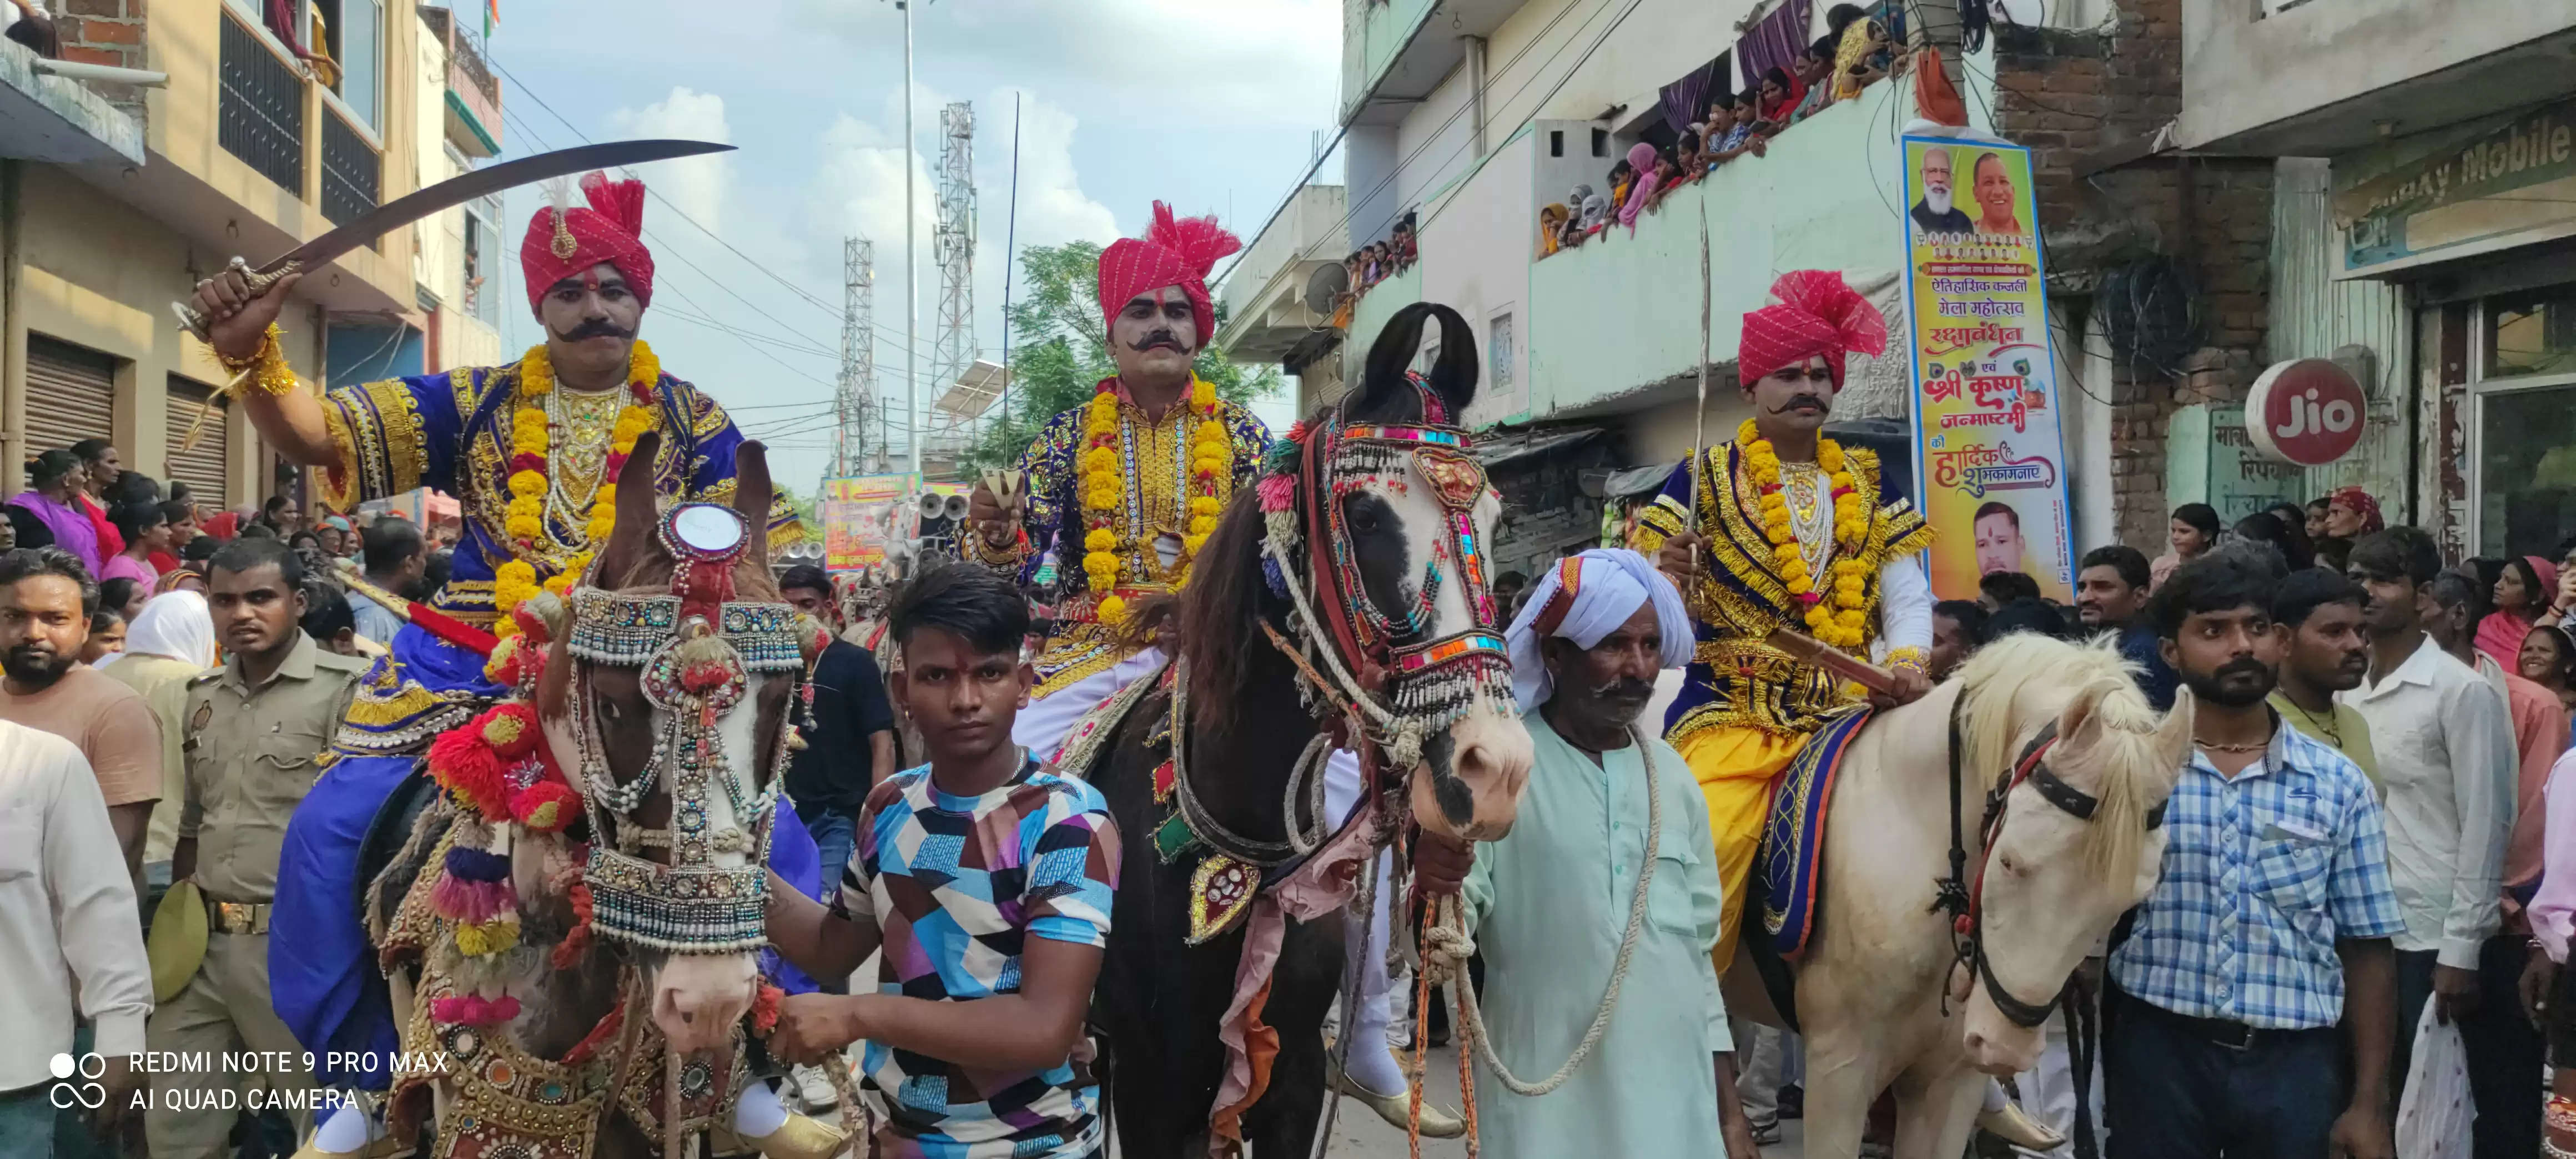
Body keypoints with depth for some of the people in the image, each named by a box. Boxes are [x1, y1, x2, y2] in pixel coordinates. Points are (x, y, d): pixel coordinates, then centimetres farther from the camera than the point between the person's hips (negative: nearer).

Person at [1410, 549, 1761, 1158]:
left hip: (1677, 1093, 4)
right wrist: (1438, 890, -33)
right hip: (1543, 1098, -4)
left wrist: (1728, 1109, 13)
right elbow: (1455, 923, -11)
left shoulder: (1673, 776, 7)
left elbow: (1699, 944, 13)